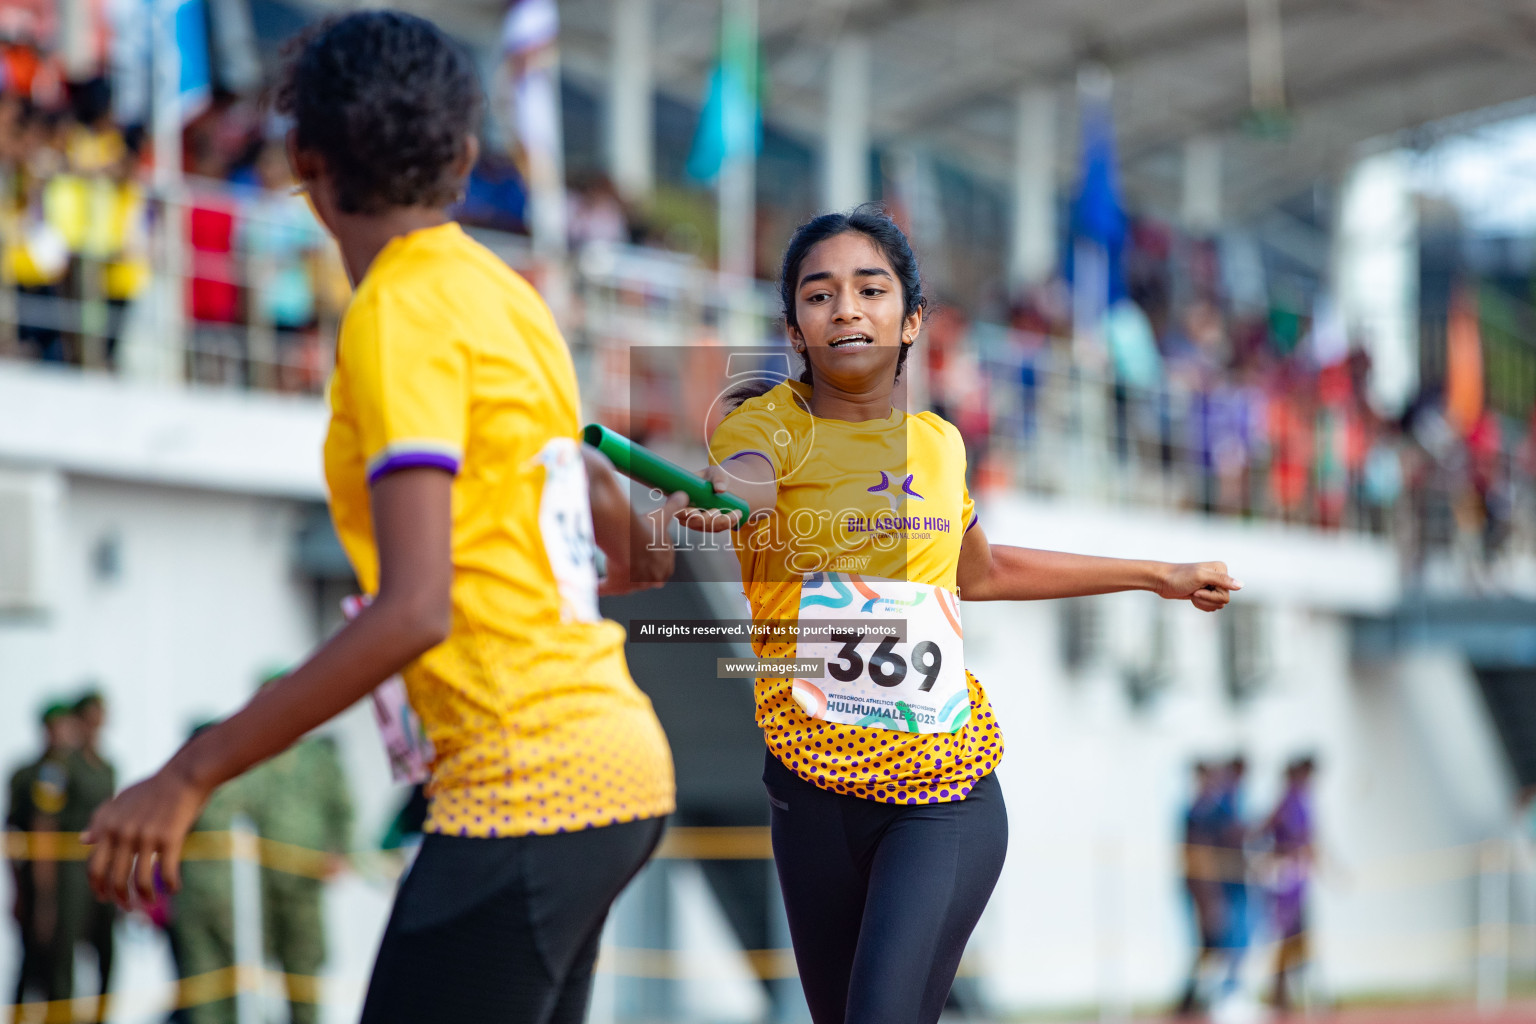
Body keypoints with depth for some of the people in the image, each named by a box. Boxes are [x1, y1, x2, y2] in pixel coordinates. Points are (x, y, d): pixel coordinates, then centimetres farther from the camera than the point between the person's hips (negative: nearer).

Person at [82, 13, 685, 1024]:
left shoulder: (400, 317, -12)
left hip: (525, 785, -8)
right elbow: (594, 489, 28)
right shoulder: (507, 294, 12)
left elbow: (414, 610, -22)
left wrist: (190, 776, -20)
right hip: (617, 761, 8)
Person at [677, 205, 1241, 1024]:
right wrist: (714, 504, -56)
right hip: (816, 791, -1)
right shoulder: (768, 427, -5)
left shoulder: (938, 442, 7)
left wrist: (1163, 577, 33)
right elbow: (739, 480, -30)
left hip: (946, 791, 1)